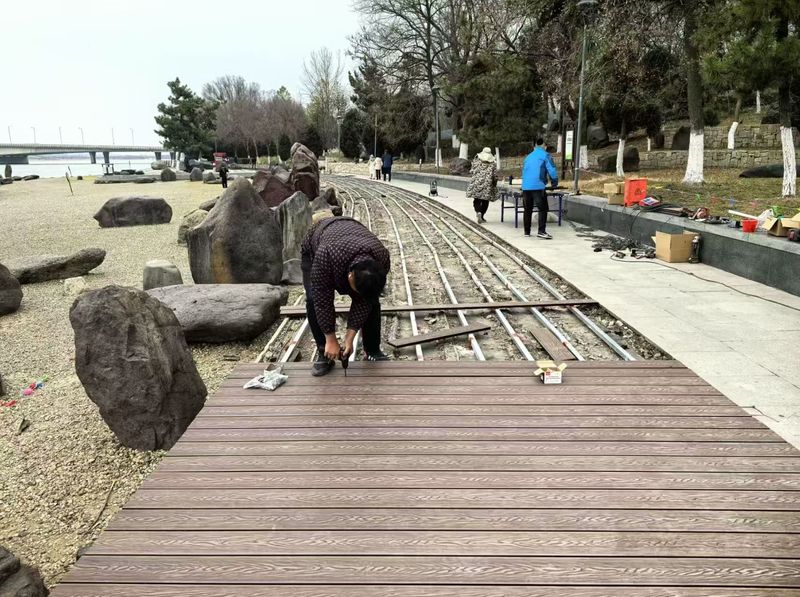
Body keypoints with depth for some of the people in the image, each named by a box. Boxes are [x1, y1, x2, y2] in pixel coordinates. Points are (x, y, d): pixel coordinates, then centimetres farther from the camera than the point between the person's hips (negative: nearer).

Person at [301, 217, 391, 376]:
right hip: (315, 247, -2)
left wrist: (349, 337, -25)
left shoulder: (382, 260, -35)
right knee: (314, 299, -19)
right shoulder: (327, 256, -46)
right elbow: (323, 300, -35)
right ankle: (325, 354, -7)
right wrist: (331, 340, -29)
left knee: (371, 301, -10)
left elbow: (363, 302, -25)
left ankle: (373, 351, 5)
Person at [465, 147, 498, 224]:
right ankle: (481, 216, 12)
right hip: (487, 185, 0)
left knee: (477, 199, 8)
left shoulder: (476, 161, 0)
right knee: (485, 201, 10)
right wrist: (494, 185, 10)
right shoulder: (493, 164, 0)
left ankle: (478, 212, -19)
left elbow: (471, 172, 0)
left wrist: (472, 180, 15)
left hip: (476, 183, 0)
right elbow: (495, 176, -1)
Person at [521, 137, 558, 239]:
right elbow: (552, 171, -6)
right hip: (538, 186, -6)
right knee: (543, 209, -3)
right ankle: (541, 231, -14)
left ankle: (527, 231, 17)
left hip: (525, 187, 6)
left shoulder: (528, 156, 19)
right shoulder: (545, 155, 0)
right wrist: (554, 183, 8)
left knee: (527, 210, 13)